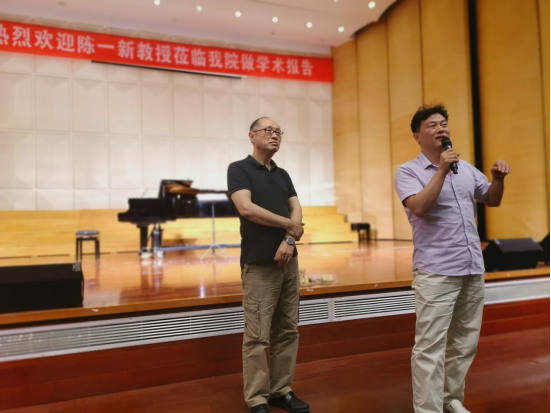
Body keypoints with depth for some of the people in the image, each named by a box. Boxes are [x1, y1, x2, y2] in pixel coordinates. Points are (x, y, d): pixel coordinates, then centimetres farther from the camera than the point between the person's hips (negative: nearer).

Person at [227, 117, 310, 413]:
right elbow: (246, 208, -17)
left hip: (288, 261, 7)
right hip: (259, 263, -6)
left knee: (287, 331, 10)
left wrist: (289, 240, -14)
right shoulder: (239, 169, -3)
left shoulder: (283, 175, 16)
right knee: (257, 336, -2)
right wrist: (289, 225, -9)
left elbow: (297, 210, 6)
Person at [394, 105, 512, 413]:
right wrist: (442, 170, -21)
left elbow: (492, 201, 20)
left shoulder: (465, 167, 13)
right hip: (436, 272, -6)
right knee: (431, 346, -6)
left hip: (474, 268, 7)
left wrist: (499, 178, 2)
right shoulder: (408, 172, -4)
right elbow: (419, 207, -21)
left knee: (465, 343, 15)